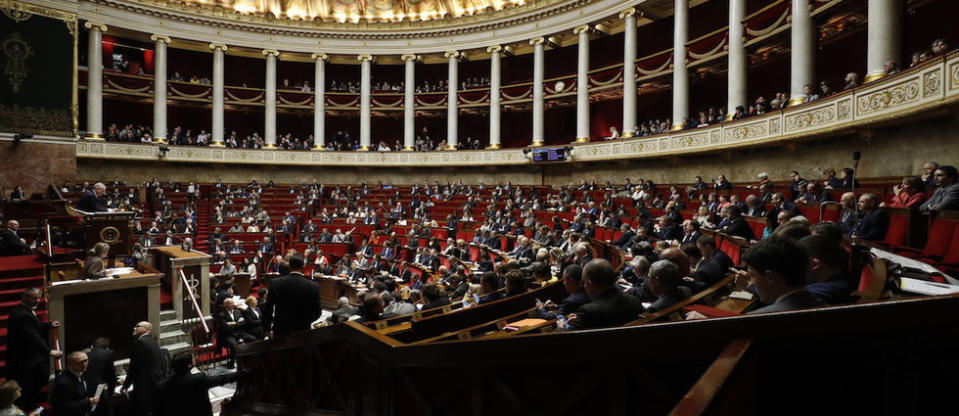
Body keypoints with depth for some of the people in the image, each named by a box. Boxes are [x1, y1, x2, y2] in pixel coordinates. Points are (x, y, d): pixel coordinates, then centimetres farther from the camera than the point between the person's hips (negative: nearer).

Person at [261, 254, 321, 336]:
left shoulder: (276, 283, -10)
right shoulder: (313, 286, -13)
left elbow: (267, 307, -3)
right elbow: (317, 313, -4)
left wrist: (267, 329, 11)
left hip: (280, 331, 1)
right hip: (302, 332, -1)